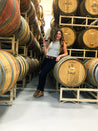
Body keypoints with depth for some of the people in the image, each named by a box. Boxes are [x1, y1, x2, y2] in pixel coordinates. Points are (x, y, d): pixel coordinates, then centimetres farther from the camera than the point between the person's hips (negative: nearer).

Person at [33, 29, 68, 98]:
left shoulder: (63, 43, 10)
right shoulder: (51, 42, 21)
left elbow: (66, 53, 7)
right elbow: (46, 52, 16)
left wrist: (59, 56, -9)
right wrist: (44, 45, 7)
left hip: (53, 60, -5)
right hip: (46, 59, 5)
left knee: (42, 74, -15)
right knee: (43, 75, 1)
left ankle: (39, 90, 1)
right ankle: (41, 91, 14)